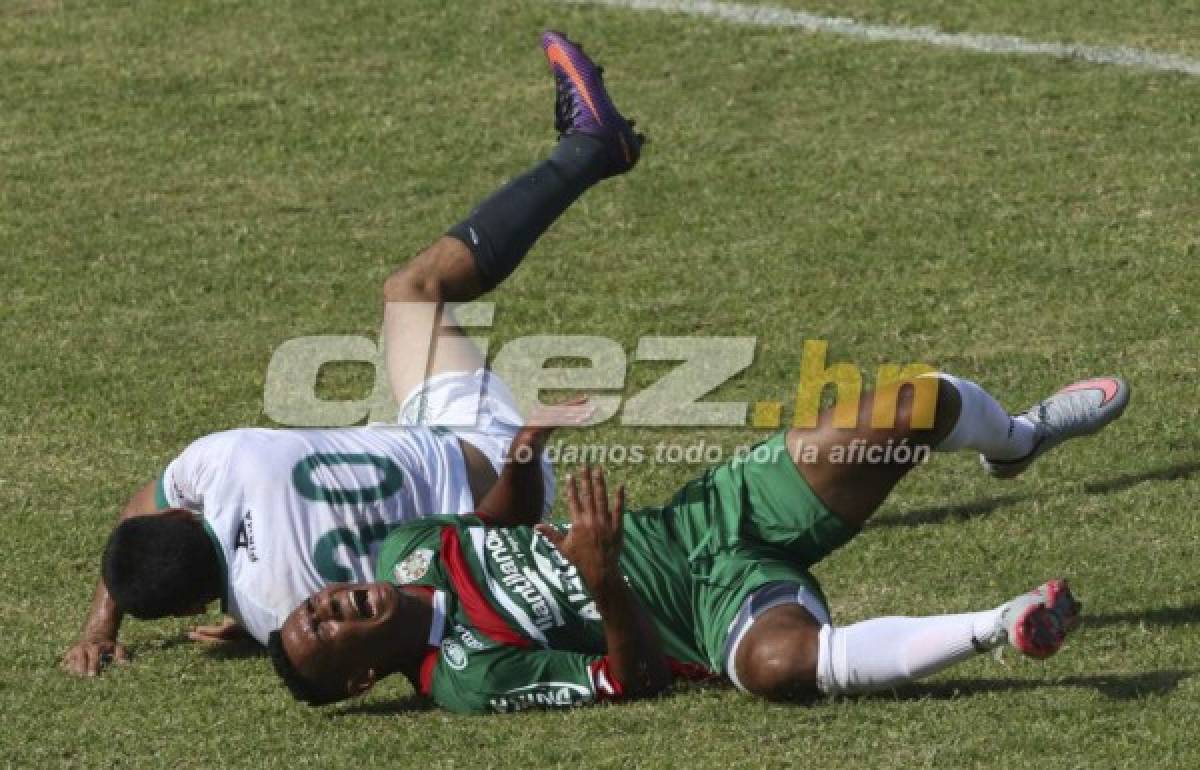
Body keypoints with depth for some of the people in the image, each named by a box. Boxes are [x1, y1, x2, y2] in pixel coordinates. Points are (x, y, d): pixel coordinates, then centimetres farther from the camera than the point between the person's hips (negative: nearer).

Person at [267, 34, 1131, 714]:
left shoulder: (409, 553, 3)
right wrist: (602, 580, -40)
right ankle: (997, 627, -33)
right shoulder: (467, 680, -20)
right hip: (723, 599, -7)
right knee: (775, 660, -49)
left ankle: (1016, 436, 24)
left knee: (920, 405, -12)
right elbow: (637, 676, -22)